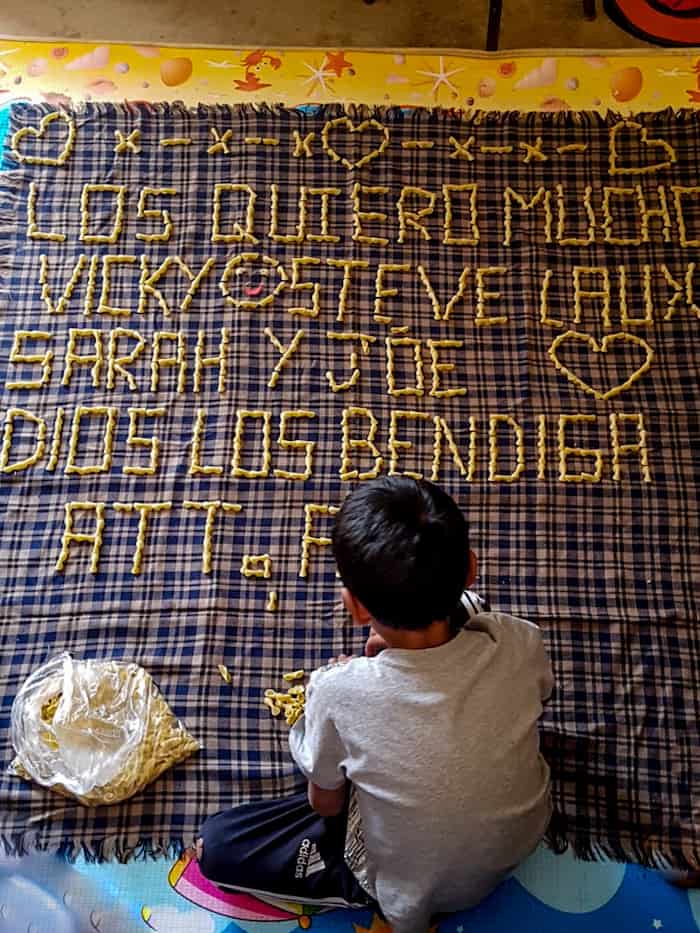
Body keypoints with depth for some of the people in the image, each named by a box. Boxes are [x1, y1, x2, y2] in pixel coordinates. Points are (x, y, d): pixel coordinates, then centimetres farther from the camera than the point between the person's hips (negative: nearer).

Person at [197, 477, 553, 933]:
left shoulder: (338, 692, -34)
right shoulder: (520, 642, -27)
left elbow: (325, 805, -12)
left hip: (413, 886, -3)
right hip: (523, 837, 4)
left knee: (216, 845, 9)